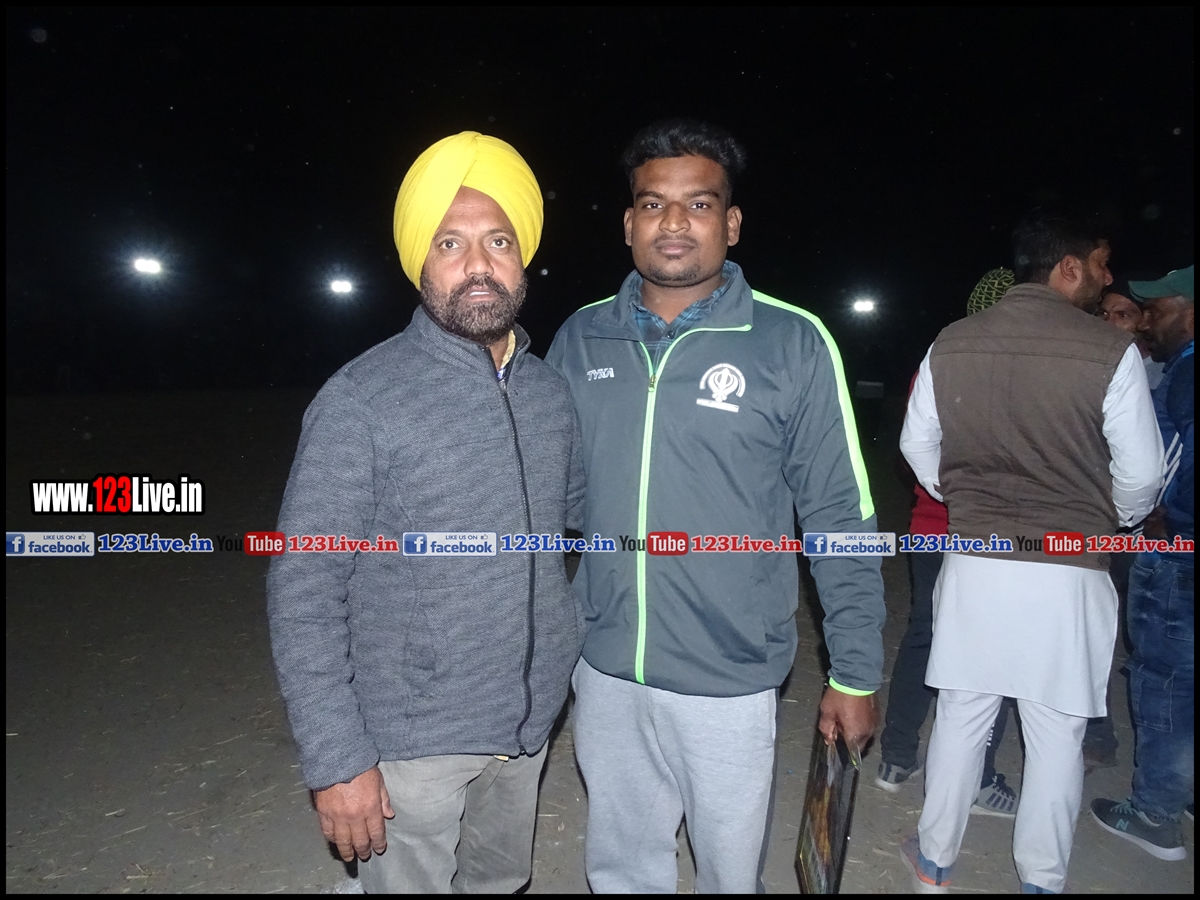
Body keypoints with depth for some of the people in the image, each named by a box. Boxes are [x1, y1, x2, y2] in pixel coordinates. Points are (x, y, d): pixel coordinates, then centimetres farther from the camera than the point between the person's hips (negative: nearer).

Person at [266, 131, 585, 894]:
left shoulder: (550, 391, -1)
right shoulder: (360, 400, -17)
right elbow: (305, 593, -16)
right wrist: (337, 759, -16)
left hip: (529, 722, 5)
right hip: (411, 740, -5)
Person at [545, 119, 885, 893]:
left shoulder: (792, 342, -11)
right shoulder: (581, 339, -1)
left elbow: (840, 520, -7)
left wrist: (856, 674, -4)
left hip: (730, 682, -3)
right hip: (604, 671, 3)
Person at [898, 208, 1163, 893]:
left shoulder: (950, 346, -2)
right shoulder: (1112, 352, -11)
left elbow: (918, 445, 8)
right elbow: (1141, 472, -5)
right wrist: (1106, 522, 16)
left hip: (973, 564, 3)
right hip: (1068, 574, -2)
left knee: (961, 717, 15)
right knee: (1056, 734, 13)